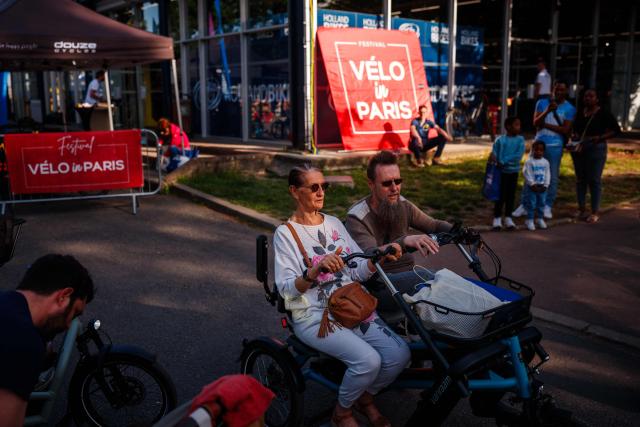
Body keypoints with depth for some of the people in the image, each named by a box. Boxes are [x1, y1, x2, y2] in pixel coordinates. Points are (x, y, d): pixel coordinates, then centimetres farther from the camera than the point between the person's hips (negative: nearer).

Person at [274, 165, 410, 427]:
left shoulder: (334, 223, 12)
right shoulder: (285, 233, -4)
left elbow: (360, 272, 8)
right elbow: (286, 289, -14)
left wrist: (380, 257, -13)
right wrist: (316, 270, -31)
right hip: (314, 317, -5)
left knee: (399, 354, -15)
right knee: (368, 360, -27)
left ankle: (365, 398, 15)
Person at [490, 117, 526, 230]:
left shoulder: (520, 140, -1)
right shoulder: (500, 140, -5)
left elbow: (518, 156, -12)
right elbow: (494, 153, -7)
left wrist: (504, 161, -18)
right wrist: (493, 158, -30)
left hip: (514, 171, 2)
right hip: (502, 171, -2)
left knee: (511, 195, 9)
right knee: (501, 195, 0)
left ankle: (508, 218, 20)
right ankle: (497, 218, 10)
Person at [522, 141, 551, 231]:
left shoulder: (545, 162, 4)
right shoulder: (529, 162, -7)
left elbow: (548, 174, 5)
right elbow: (527, 174, -10)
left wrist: (545, 185, -3)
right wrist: (532, 184, -14)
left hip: (542, 187, 4)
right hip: (532, 186, -4)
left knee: (541, 203, 10)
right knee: (531, 204, -2)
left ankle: (540, 219, 23)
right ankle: (530, 220, 5)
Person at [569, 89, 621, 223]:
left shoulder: (603, 114, -4)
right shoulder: (580, 113, 10)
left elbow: (616, 129, -4)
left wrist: (600, 137, -17)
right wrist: (574, 136, 2)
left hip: (596, 148, -5)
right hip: (578, 148, 5)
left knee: (594, 180, -4)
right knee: (580, 179, 9)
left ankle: (595, 212, 1)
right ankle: (581, 209, 18)